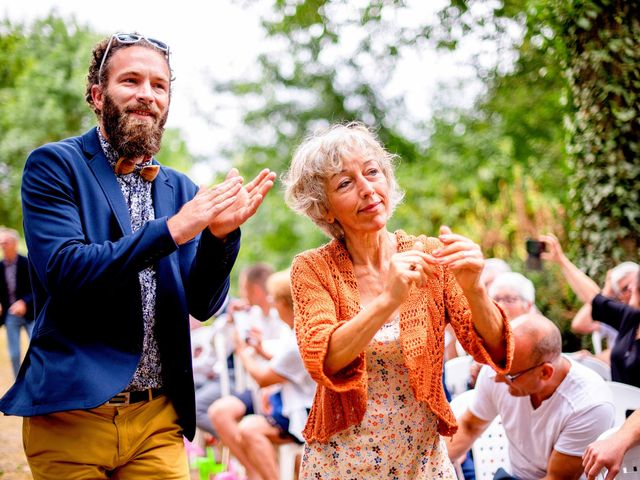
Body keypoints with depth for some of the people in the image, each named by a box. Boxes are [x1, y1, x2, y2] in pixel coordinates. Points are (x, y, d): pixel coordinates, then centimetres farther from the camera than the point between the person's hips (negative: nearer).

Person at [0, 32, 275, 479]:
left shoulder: (181, 190, 9)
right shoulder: (54, 166, -3)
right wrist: (173, 228, -21)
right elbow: (64, 271, -16)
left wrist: (220, 233, -14)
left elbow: (202, 304, 4)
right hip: (72, 413, -3)